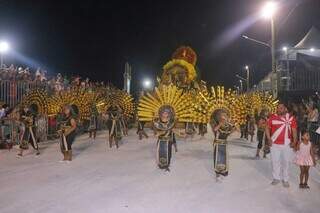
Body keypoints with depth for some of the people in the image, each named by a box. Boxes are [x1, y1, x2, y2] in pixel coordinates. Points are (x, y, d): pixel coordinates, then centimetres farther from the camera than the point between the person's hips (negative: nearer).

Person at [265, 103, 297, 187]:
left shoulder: (291, 118, -2)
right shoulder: (273, 117, -2)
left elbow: (294, 130, -1)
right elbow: (267, 128, 3)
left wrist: (294, 141, -10)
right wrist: (269, 139, -6)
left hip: (287, 144, -1)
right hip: (274, 144, 1)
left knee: (286, 162, 8)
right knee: (275, 161, 9)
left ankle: (285, 180, 22)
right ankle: (276, 178, 25)